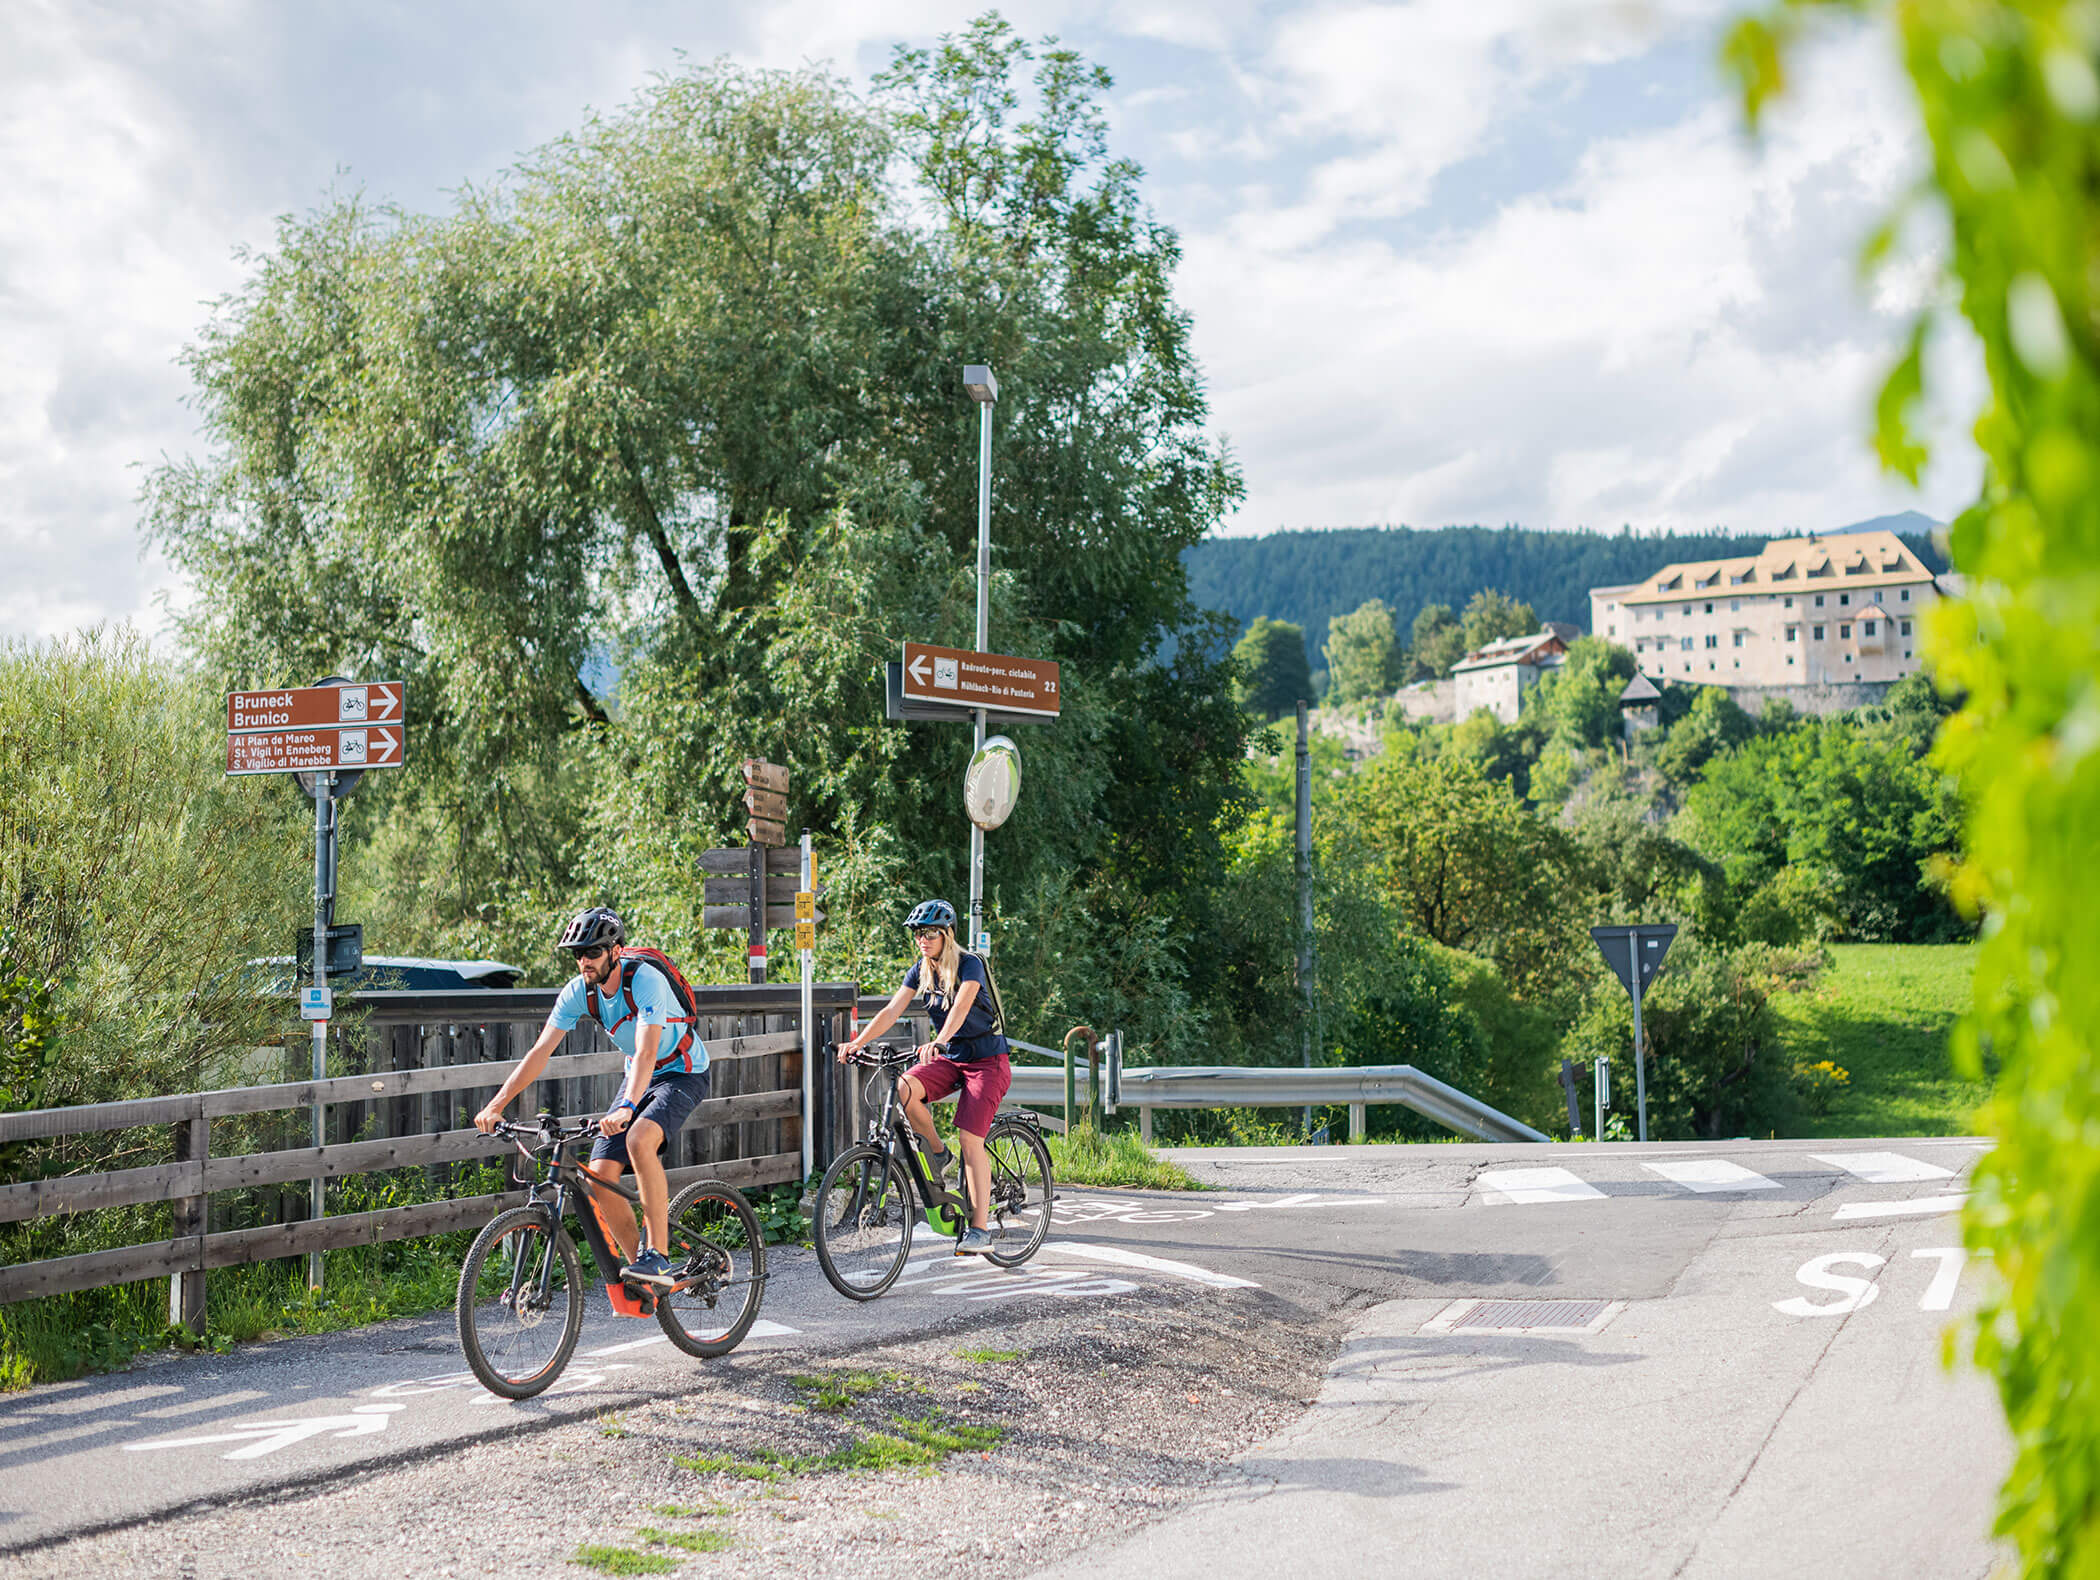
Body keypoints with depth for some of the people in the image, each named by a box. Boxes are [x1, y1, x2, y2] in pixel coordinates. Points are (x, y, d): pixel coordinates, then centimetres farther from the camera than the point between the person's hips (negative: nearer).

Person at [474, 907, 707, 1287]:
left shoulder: (645, 981, -29)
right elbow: (540, 1051, -12)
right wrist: (496, 1105, -21)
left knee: (639, 1139, -35)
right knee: (600, 1177, -9)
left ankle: (657, 1256, -28)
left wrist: (627, 1108, -54)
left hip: (683, 1073, -6)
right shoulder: (579, 991, -11)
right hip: (639, 1077, 6)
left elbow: (647, 1052, -40)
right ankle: (639, 1274, 7)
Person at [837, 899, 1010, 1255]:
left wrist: (939, 1042, -52)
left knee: (970, 1140, -16)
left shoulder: (969, 965, -17)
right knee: (903, 1089, -25)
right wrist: (858, 1043, -20)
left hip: (986, 1060, -6)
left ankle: (980, 1229, -10)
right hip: (949, 1057, 6)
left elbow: (960, 1008, -35)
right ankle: (937, 1153, -1)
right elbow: (892, 1010, -6)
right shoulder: (922, 969, 2)